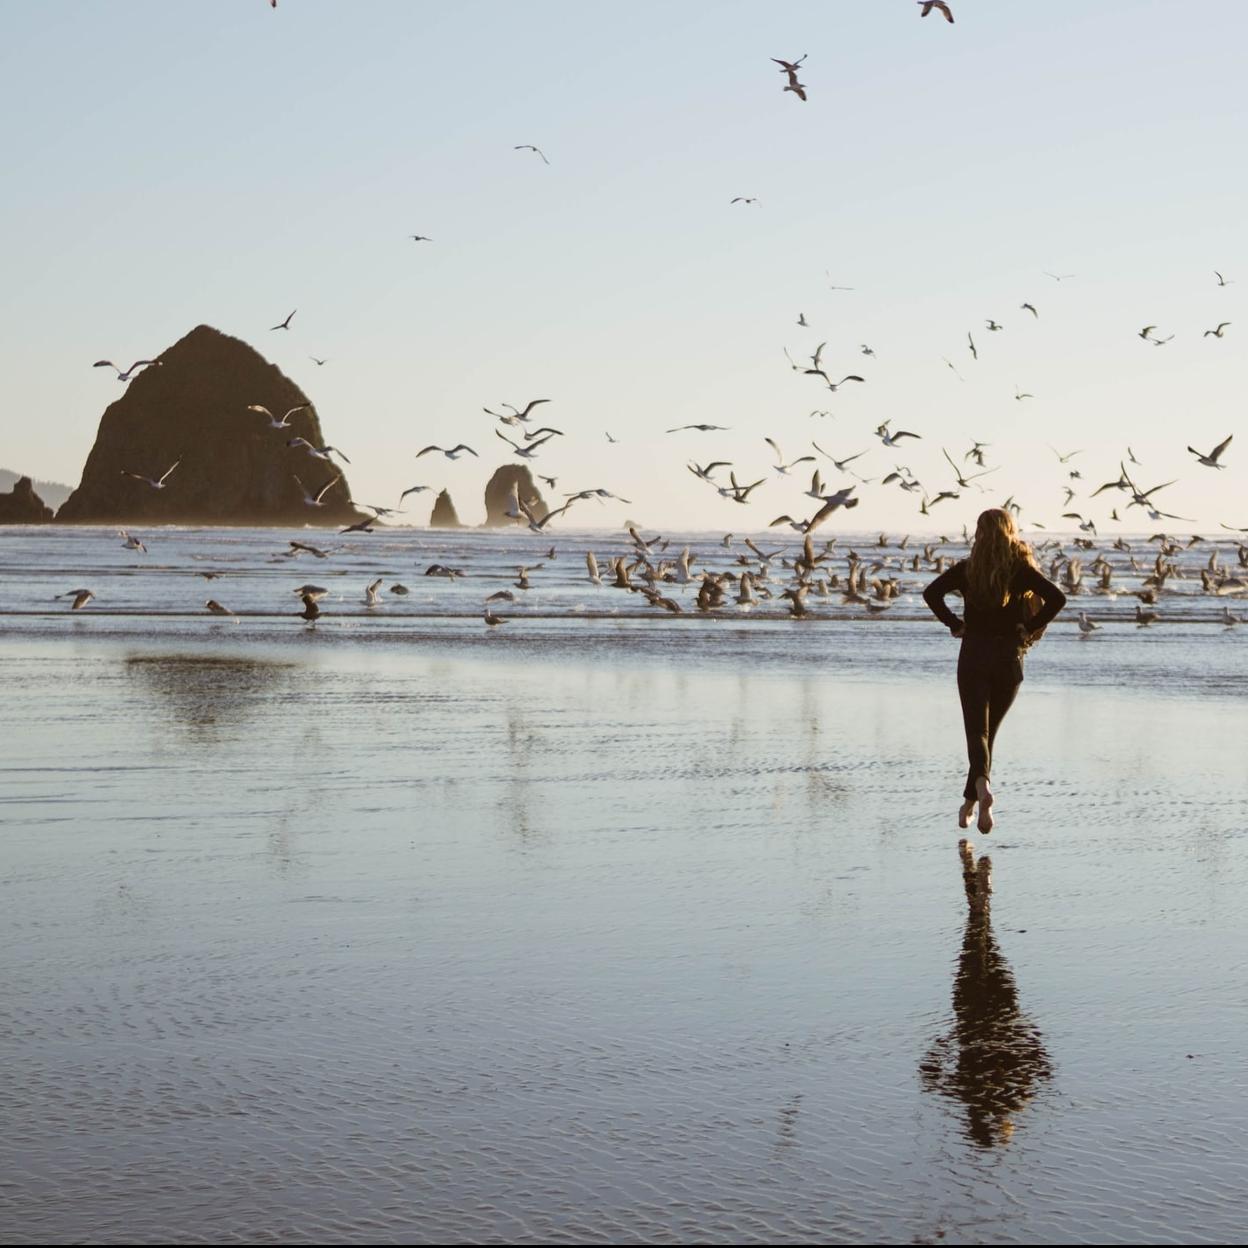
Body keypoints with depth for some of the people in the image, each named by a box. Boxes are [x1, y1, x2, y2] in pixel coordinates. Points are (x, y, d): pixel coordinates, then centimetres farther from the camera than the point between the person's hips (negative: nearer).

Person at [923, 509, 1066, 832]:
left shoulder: (967, 569, -2)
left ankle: (982, 786, -33)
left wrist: (953, 624, -3)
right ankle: (970, 801, 16)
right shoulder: (1022, 570, -2)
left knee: (977, 730, -6)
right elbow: (1057, 598, -13)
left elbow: (931, 593, -13)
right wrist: (1029, 628, -5)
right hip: (1009, 657, 1)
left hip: (974, 656, -1)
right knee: (989, 731, 14)